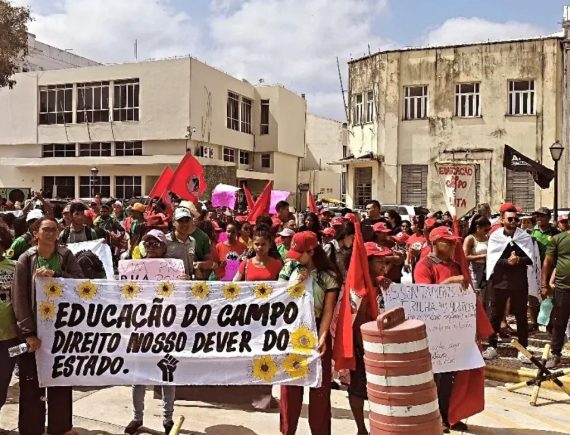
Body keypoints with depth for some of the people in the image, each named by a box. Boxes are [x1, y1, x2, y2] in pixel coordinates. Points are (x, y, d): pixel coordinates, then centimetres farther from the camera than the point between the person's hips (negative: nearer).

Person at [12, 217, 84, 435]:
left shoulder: (66, 255, 2)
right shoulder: (26, 259, -5)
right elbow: (19, 298, -9)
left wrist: (55, 275, -22)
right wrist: (28, 332, -14)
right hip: (33, 328, -2)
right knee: (31, 381, 4)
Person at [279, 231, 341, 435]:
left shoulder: (328, 275, -7)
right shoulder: (290, 268, 3)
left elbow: (328, 310, -11)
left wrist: (321, 338, -21)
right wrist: (294, 284, -11)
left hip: (317, 331, -3)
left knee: (320, 385, 5)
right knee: (290, 383, 10)